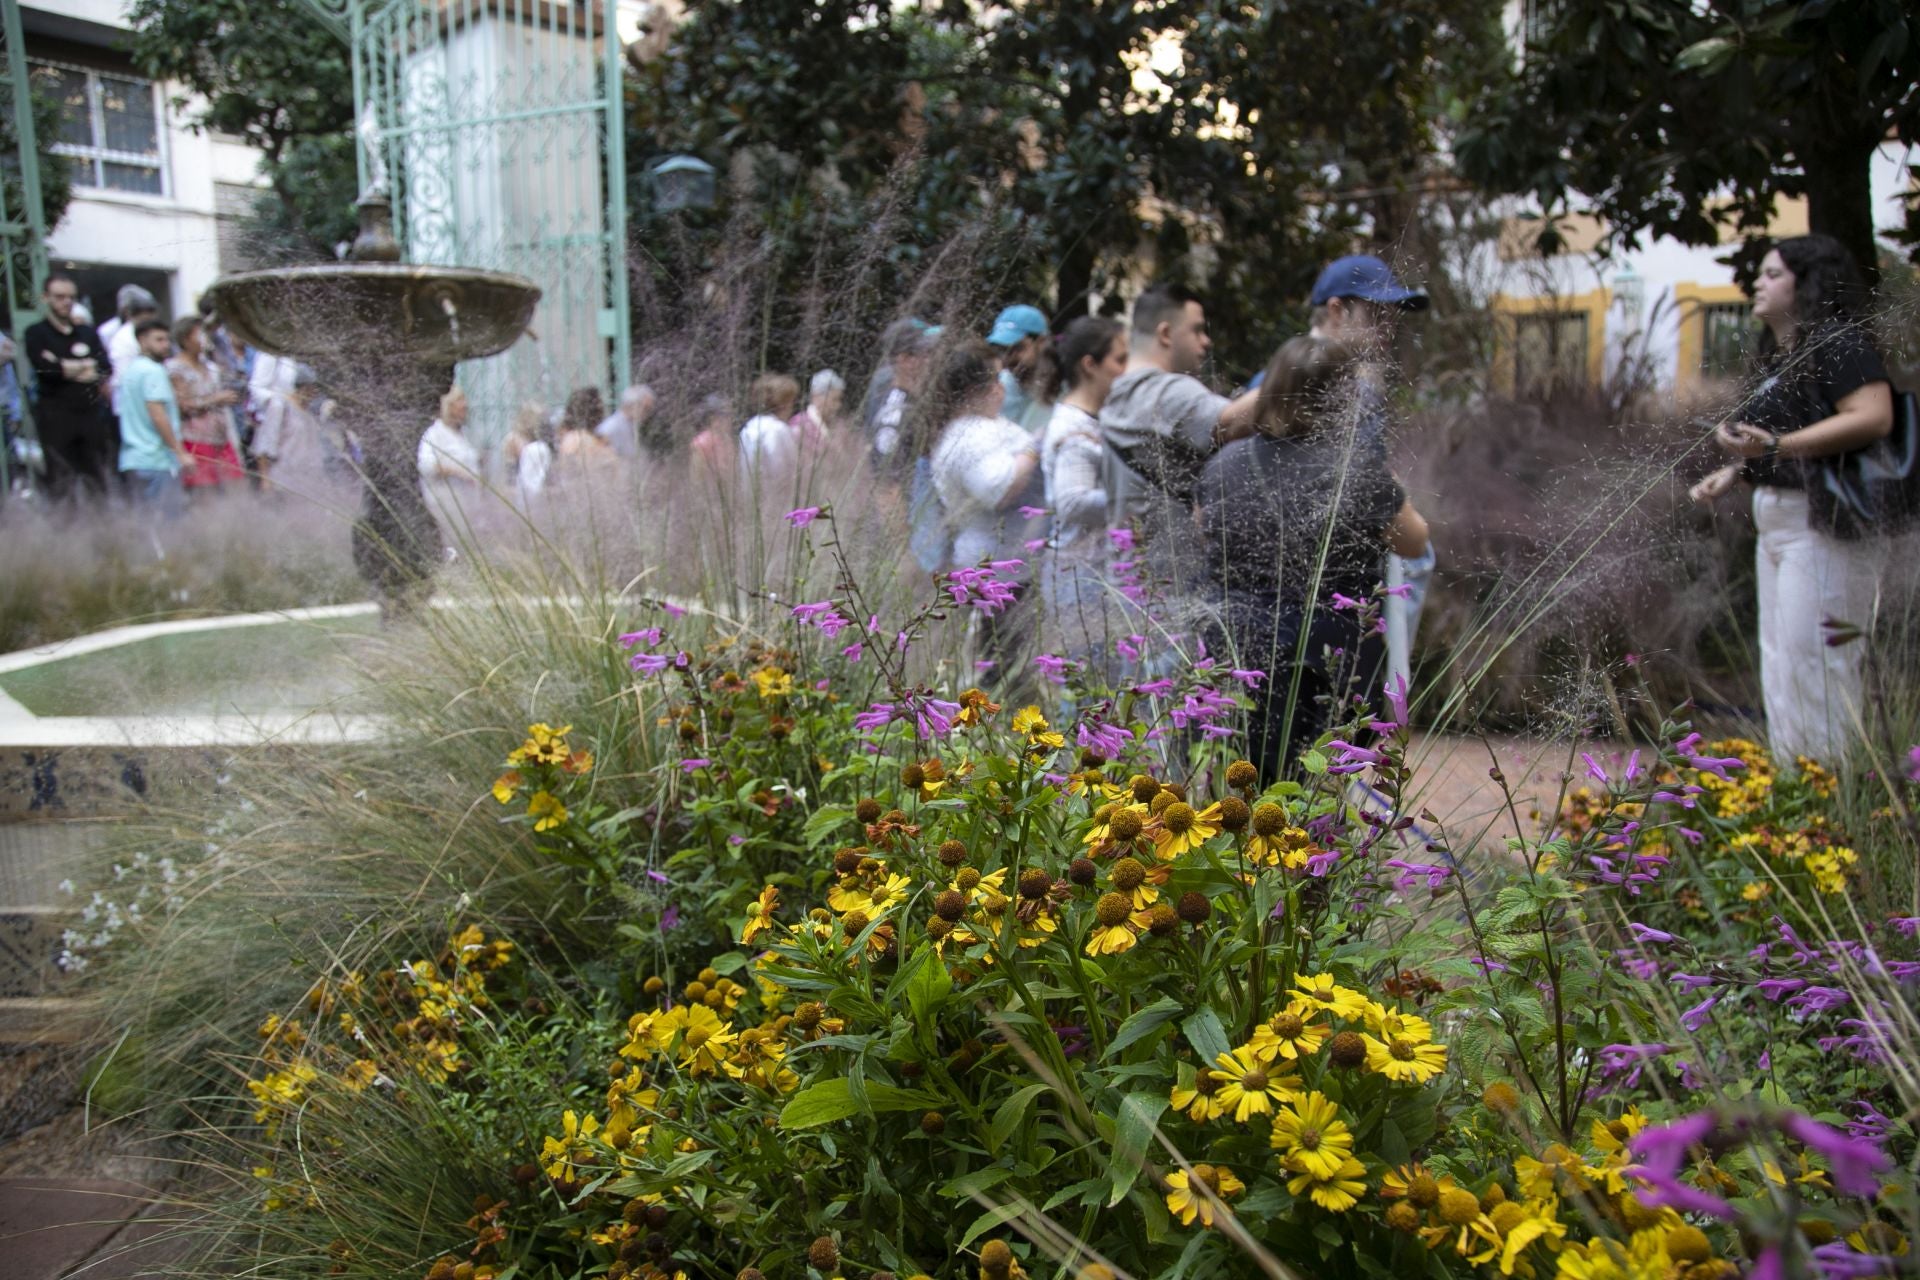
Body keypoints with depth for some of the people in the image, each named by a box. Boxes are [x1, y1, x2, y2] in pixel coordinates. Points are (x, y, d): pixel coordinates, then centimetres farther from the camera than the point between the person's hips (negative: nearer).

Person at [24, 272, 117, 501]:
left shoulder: (88, 332, 16)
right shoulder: (36, 334, 5)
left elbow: (106, 369, 1)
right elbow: (45, 369, -13)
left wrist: (65, 366, -9)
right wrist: (87, 366, -3)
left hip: (93, 413, 3)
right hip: (56, 417, -3)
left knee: (98, 482, 4)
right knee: (61, 485, -5)